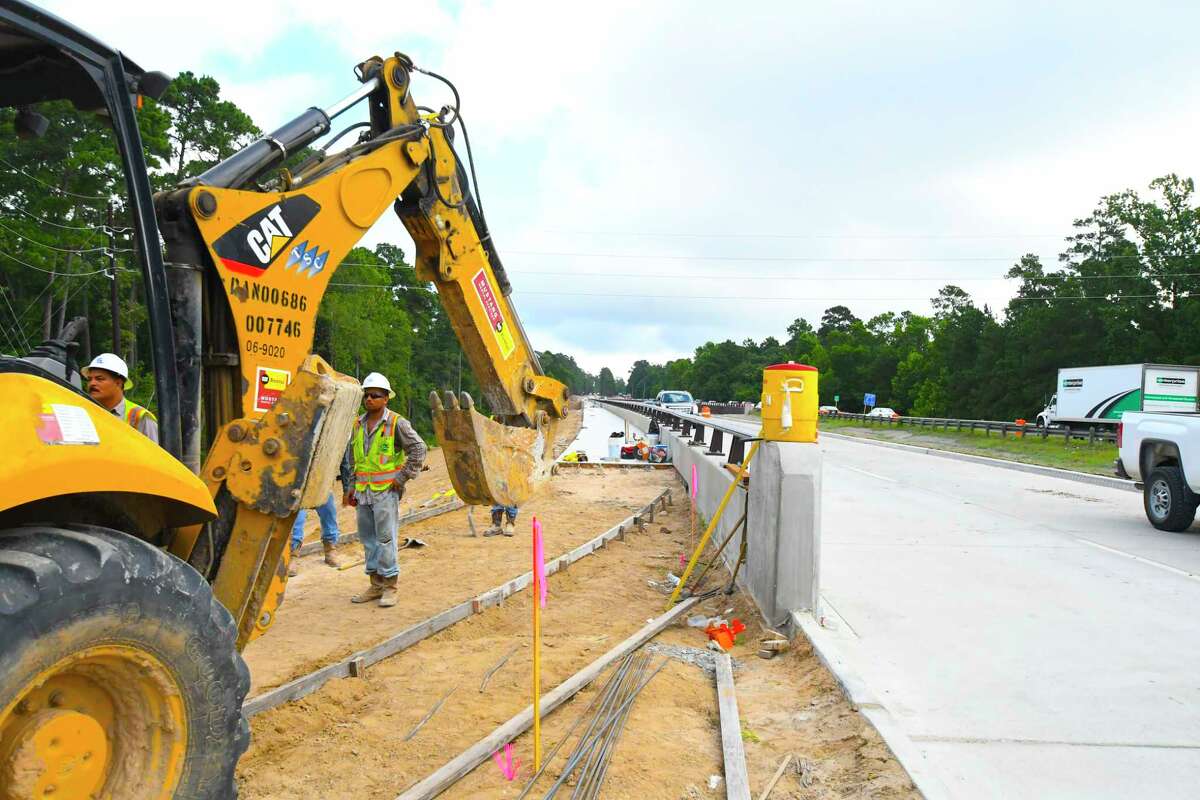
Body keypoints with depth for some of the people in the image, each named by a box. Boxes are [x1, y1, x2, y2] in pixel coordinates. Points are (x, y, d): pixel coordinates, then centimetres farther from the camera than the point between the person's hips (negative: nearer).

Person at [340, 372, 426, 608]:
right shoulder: (358, 424, 11)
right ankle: (376, 584, 20)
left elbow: (418, 449, -9)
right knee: (368, 538, 11)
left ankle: (389, 586, 3)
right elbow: (351, 458, 19)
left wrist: (402, 477, -10)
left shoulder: (397, 423, -7)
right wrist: (350, 487, 14)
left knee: (386, 538, -5)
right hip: (363, 491, 6)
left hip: (386, 490, -6)